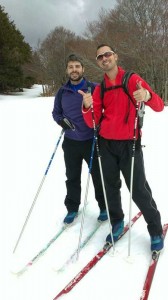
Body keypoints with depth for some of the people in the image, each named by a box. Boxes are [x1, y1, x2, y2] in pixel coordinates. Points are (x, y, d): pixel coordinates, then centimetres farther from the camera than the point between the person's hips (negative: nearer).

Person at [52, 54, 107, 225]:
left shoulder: (94, 88, -5)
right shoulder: (62, 92, 5)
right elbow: (56, 112, 13)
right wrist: (61, 120, -8)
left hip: (92, 141, -2)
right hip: (71, 142, 3)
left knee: (98, 176, 8)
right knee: (72, 177, 12)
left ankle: (104, 207, 27)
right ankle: (72, 208, 28)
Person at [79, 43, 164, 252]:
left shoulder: (133, 80, -1)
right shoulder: (99, 89, 9)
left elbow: (159, 107, -7)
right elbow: (92, 123, 2)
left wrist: (147, 96, -30)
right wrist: (88, 107, -19)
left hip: (130, 143, -4)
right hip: (106, 144, 4)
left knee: (138, 190, -3)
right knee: (111, 187, 11)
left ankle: (156, 231, 16)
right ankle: (117, 223, 31)